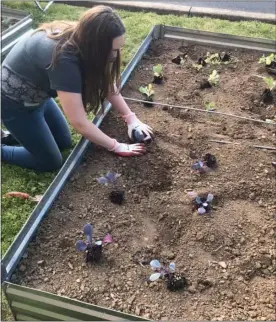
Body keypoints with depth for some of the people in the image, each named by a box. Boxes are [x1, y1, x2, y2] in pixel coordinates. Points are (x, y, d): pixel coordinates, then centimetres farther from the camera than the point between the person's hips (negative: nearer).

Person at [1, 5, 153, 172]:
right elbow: (79, 123, -32)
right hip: (15, 103, -8)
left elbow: (107, 84, -1)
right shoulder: (64, 59, -38)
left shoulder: (80, 38, -13)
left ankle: (17, 134, 25)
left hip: (37, 94, 8)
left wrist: (131, 118, -8)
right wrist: (116, 146, -20)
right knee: (50, 163, 2)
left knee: (64, 143, 15)